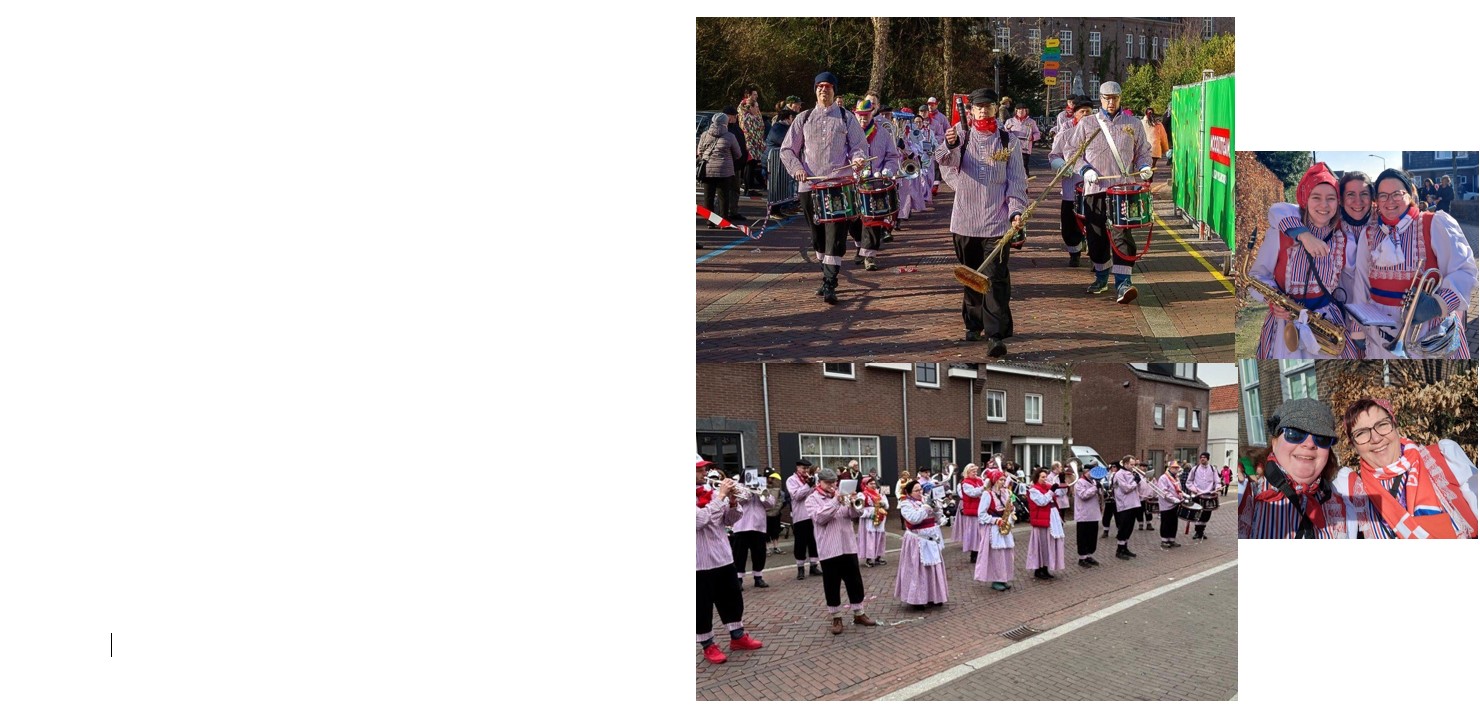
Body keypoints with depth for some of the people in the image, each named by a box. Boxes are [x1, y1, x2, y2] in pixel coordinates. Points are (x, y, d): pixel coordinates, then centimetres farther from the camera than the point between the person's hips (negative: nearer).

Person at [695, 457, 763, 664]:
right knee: (703, 606, 4)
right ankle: (708, 646, 16)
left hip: (723, 557, 7)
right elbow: (700, 519, -28)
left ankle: (738, 637, 31)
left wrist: (733, 502, -10)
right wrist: (721, 496, -24)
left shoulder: (712, 492, 7)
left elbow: (731, 520, 10)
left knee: (732, 599, 16)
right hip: (700, 562, -7)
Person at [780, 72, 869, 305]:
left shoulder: (845, 118, 7)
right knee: (818, 234, 10)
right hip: (809, 185, 3)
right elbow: (787, 150, 13)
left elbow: (859, 145, 7)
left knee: (835, 234, -12)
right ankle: (827, 275, 24)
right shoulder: (804, 118, 12)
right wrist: (797, 168, -5)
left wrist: (857, 159, -16)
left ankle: (830, 284, -16)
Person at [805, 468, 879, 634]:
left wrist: (854, 504, -18)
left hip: (848, 546, 4)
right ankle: (836, 618, 12)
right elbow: (820, 518, -18)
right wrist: (835, 501, -22)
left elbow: (856, 515, 3)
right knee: (832, 584, 2)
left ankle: (858, 614, 20)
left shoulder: (842, 495, 10)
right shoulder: (812, 499, -2)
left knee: (855, 581, 9)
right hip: (829, 549, -4)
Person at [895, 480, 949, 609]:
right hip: (917, 541, -7)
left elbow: (937, 517, 9)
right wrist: (925, 508, -20)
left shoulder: (926, 500, 8)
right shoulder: (906, 505, -10)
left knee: (933, 568, 12)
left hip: (931, 540, 7)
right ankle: (917, 599, 3)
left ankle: (932, 596, 22)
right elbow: (914, 519, -26)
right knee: (917, 570, -3)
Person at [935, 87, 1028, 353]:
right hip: (965, 221, 2)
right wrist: (950, 145, -35)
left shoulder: (1007, 141, 5)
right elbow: (944, 159, -13)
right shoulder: (963, 134, 5)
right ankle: (975, 324, 28)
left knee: (995, 278, -10)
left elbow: (1017, 180, 5)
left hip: (997, 221, -2)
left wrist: (1016, 210, -9)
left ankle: (996, 334, -15)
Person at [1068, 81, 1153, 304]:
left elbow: (1143, 151, 19)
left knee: (1122, 234, -13)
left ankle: (1123, 283, -18)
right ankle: (1101, 277, 25)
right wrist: (1085, 170, -6)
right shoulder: (1086, 124, 9)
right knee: (1097, 235, 6)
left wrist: (1144, 167, -2)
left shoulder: (1133, 124, 12)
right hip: (1095, 188, 1)